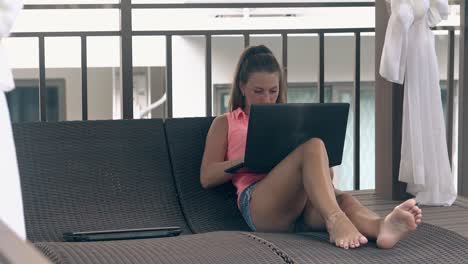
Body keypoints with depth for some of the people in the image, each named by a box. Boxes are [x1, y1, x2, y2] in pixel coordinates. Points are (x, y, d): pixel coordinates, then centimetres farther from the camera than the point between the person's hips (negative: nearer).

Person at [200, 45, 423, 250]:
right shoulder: (225, 124, 26)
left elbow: (327, 172, 30)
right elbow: (207, 177, 11)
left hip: (305, 203, 4)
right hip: (256, 201, -4)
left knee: (341, 198, -35)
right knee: (313, 146, -33)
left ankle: (382, 226, -70)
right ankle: (335, 220, -60)